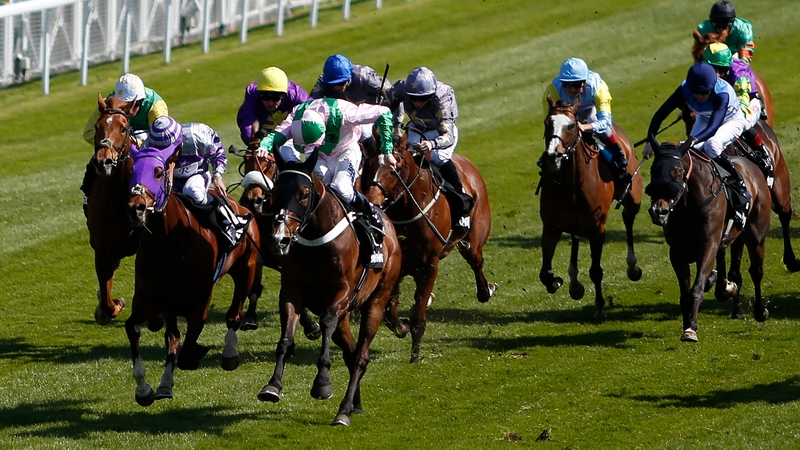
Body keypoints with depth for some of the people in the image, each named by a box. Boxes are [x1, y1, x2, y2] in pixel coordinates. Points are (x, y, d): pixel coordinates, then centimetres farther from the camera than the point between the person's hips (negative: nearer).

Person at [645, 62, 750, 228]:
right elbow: (660, 115, -26)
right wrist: (650, 141, -40)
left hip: (732, 120, -5)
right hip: (704, 120, 5)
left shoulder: (722, 93, -40)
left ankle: (739, 184, -20)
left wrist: (690, 142, -66)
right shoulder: (685, 89, -28)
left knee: (712, 146, -34)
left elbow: (713, 128, -50)